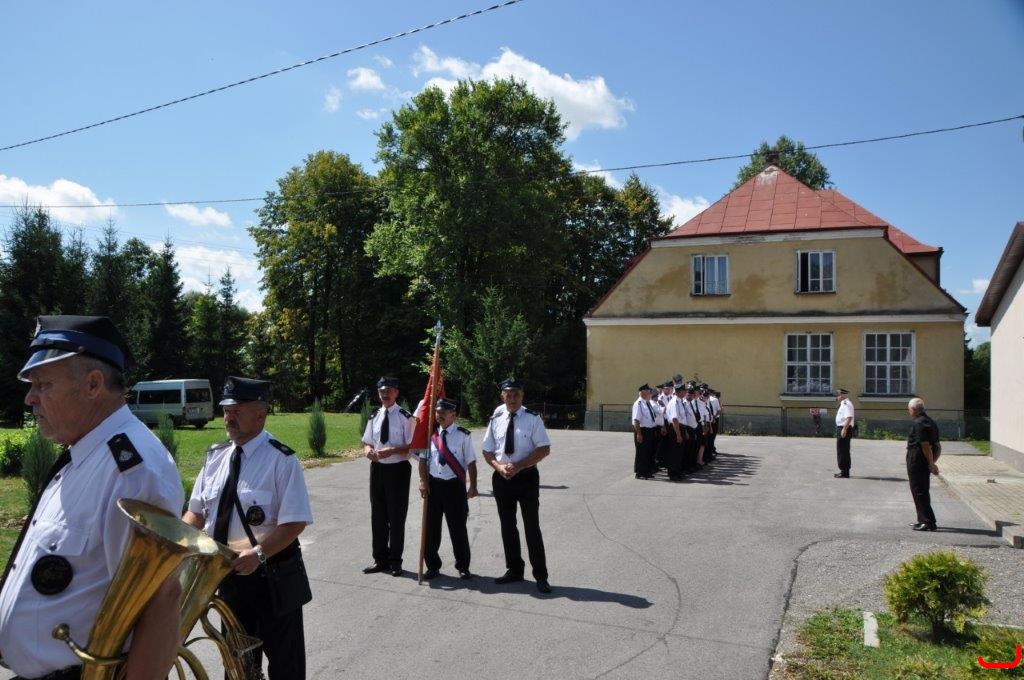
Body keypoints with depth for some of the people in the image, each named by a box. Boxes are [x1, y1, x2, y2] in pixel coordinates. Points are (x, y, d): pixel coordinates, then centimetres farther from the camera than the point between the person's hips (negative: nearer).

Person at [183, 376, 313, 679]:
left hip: (272, 577, -6)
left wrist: (259, 553, -31)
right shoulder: (216, 456, 3)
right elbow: (196, 511, 10)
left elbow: (295, 522, -19)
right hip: (229, 574, 6)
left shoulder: (281, 460, -16)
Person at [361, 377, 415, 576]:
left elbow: (412, 446, -12)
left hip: (398, 469, -5)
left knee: (397, 517, 6)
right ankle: (380, 559, 28)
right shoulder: (374, 417, 8)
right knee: (377, 516, 13)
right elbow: (367, 443, 13)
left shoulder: (406, 417, -10)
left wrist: (392, 451, -26)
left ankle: (395, 561, 22)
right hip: (377, 468, 5)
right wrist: (368, 451, -10)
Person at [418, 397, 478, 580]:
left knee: (458, 528, 6)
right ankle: (432, 566, 26)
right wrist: (423, 481, -4)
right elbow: (423, 459, 6)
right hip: (433, 484, 3)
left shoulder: (463, 435, -8)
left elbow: (471, 462, -5)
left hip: (455, 485, -3)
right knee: (431, 527, 10)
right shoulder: (431, 434, 3)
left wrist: (473, 486, -7)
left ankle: (463, 567, 23)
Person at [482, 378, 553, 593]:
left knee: (532, 526, 2)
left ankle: (540, 576, 14)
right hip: (501, 477, 4)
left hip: (526, 477, -4)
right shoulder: (496, 419, 1)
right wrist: (499, 467, -12)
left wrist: (518, 466, -19)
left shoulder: (532, 419, -9)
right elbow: (487, 451, 8)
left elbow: (544, 449, -11)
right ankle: (514, 570, 32)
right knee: (507, 526, 15)